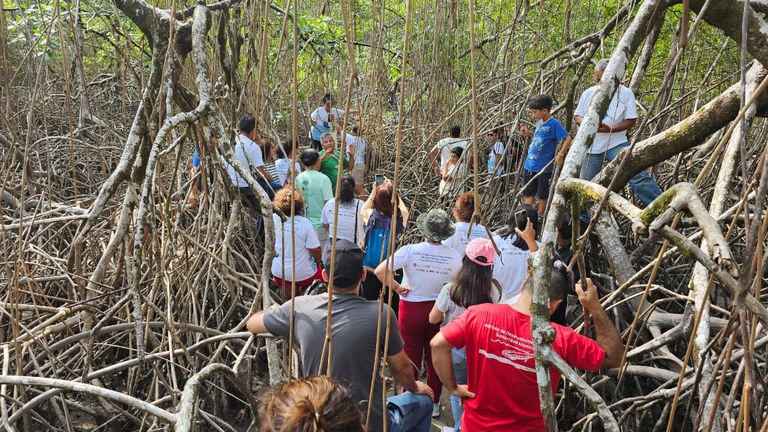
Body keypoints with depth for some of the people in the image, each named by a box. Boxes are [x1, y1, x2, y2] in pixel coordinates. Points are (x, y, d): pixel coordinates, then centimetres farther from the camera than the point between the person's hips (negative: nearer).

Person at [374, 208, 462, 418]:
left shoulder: (410, 251, -19)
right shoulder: (454, 256, -11)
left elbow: (379, 271, -24)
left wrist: (397, 288, -12)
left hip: (411, 309, -2)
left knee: (411, 357, 12)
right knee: (435, 357, 17)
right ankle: (433, 403, 29)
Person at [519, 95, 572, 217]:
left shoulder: (553, 124, -16)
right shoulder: (539, 122, 8)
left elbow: (567, 138, -19)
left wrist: (560, 155, -25)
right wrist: (528, 133, 8)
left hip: (544, 167, -7)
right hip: (530, 165, 7)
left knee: (543, 195, 9)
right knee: (528, 193, 12)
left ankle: (540, 216, 22)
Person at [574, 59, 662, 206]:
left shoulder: (626, 93, -4)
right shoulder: (588, 93, 5)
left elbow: (631, 121, -5)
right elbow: (577, 116, 12)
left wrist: (610, 129, -21)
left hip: (616, 144, -3)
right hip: (591, 147, 3)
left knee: (637, 174, -20)